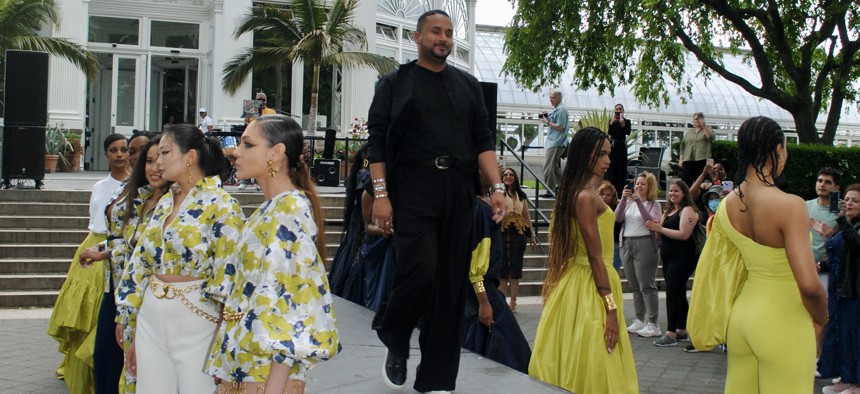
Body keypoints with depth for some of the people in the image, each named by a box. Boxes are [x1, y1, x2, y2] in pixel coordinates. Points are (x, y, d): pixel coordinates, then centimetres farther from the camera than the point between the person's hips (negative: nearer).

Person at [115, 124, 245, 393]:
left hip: (196, 322, -6)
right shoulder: (164, 203, 11)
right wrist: (135, 335, 13)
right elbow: (141, 265, 14)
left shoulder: (221, 206, -10)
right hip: (152, 320, 7)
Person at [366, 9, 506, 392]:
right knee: (420, 274, -15)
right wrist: (380, 194, -9)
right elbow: (377, 142, 0)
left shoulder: (467, 85, 16)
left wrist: (497, 186, 0)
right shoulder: (395, 83, 6)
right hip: (412, 194, -3)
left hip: (458, 196, 4)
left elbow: (483, 140, 13)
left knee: (452, 286, 2)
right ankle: (394, 344, 15)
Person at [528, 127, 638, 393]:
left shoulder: (576, 192, 13)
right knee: (593, 363, -6)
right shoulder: (586, 196, -16)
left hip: (577, 278, 10)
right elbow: (595, 256, -19)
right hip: (592, 284, -10)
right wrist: (611, 306, -19)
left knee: (573, 365, 11)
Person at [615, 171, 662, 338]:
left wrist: (639, 201, -20)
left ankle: (653, 324, -7)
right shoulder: (628, 202, 13)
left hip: (645, 244, -5)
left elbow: (651, 221, -14)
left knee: (647, 286, -8)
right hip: (626, 244, 5)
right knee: (635, 286, 9)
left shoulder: (654, 204, 3)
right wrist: (623, 199, -13)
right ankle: (639, 320, 16)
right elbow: (618, 218, 0)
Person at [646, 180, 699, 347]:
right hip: (668, 258, 9)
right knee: (679, 294, 13)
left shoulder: (688, 210, -10)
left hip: (682, 258, -9)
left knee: (672, 293, -13)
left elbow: (684, 234, -21)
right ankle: (682, 331, 19)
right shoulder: (669, 210, 18)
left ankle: (670, 334, -13)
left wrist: (660, 228, -17)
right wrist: (656, 227, -1)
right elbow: (664, 233, 22)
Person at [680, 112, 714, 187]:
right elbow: (683, 146, 19)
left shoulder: (707, 130, 13)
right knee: (685, 181, -9)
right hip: (688, 160, 3)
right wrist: (681, 159, 9)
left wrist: (704, 125, -15)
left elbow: (711, 137, -9)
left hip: (701, 160, -3)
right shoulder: (689, 132, 21)